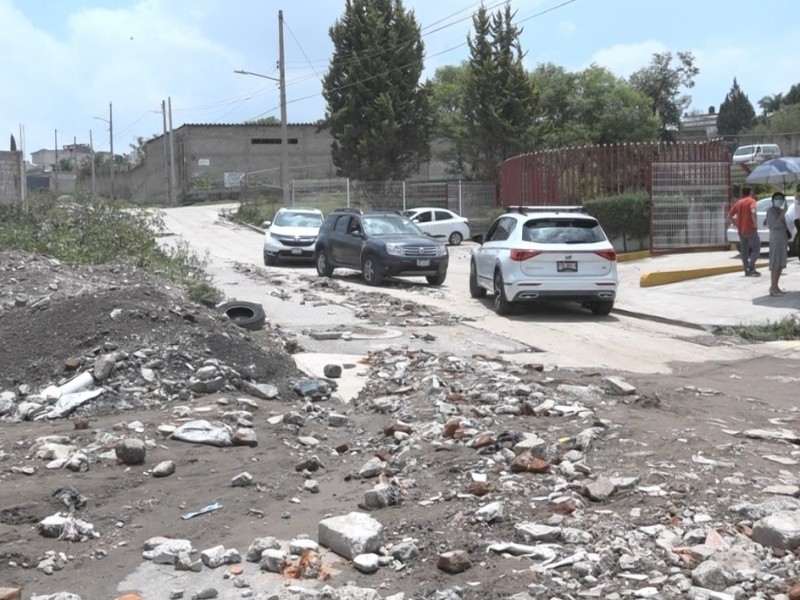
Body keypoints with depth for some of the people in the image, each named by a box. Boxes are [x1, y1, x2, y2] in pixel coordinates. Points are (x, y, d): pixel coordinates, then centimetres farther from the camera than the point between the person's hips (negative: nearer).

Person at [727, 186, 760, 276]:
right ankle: (751, 267, -12)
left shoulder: (738, 202, 12)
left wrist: (736, 224, 13)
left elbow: (729, 216, 10)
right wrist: (755, 224, -17)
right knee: (756, 247, 2)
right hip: (750, 229, -6)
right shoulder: (751, 201, -6)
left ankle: (747, 270, 10)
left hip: (741, 230, 6)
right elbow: (753, 212, -26)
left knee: (744, 250, 10)